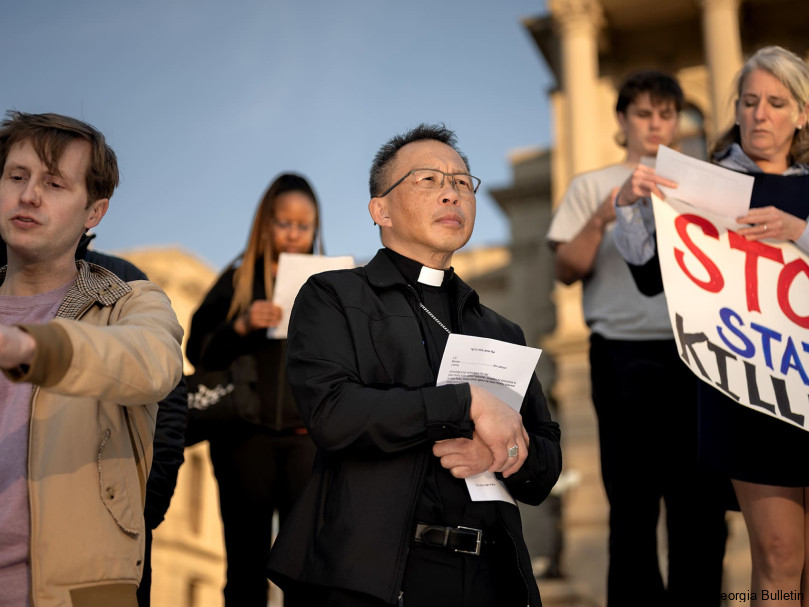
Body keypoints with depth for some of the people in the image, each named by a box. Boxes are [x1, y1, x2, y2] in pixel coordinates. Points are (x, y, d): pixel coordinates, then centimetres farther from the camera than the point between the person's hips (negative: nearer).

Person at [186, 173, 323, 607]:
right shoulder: (238, 281, 10)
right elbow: (198, 351, 4)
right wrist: (240, 326, -12)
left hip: (307, 435, 0)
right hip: (245, 433, 0)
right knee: (247, 563, 2)